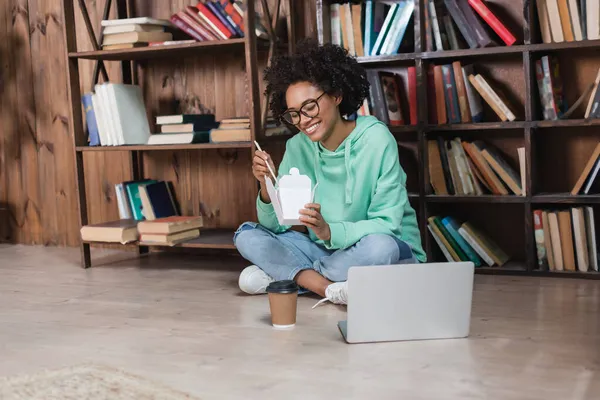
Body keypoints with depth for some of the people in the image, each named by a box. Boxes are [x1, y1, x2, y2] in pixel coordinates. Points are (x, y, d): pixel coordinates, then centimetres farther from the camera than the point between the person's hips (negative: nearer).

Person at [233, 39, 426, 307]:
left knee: (379, 246, -37)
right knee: (246, 235, -6)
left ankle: (282, 274, -15)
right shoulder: (298, 147, -2)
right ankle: (329, 289, -23)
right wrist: (266, 187, -23)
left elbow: (387, 225, -20)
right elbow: (274, 225, -4)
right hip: (326, 250, 4)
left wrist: (329, 230, -34)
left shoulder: (376, 140, -16)